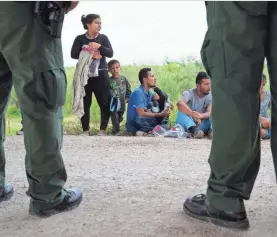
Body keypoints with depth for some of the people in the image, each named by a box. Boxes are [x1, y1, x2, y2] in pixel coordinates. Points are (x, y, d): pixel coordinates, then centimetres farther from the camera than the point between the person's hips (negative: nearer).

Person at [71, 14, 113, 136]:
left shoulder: (103, 38, 7)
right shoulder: (80, 38, 4)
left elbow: (110, 53, -4)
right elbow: (73, 54, -6)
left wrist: (99, 46, -17)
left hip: (101, 74, 1)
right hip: (85, 75, -1)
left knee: (104, 103, -2)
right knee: (85, 103, 2)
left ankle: (103, 129, 8)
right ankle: (85, 130, 11)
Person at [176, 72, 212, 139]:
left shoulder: (210, 96, 0)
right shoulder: (189, 93, -11)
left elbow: (209, 113, -17)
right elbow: (179, 103, -33)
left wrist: (201, 115, -40)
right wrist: (193, 114, -49)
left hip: (201, 125, 3)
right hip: (187, 125, -3)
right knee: (181, 111, -32)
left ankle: (212, 129, -44)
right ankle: (193, 129, -55)